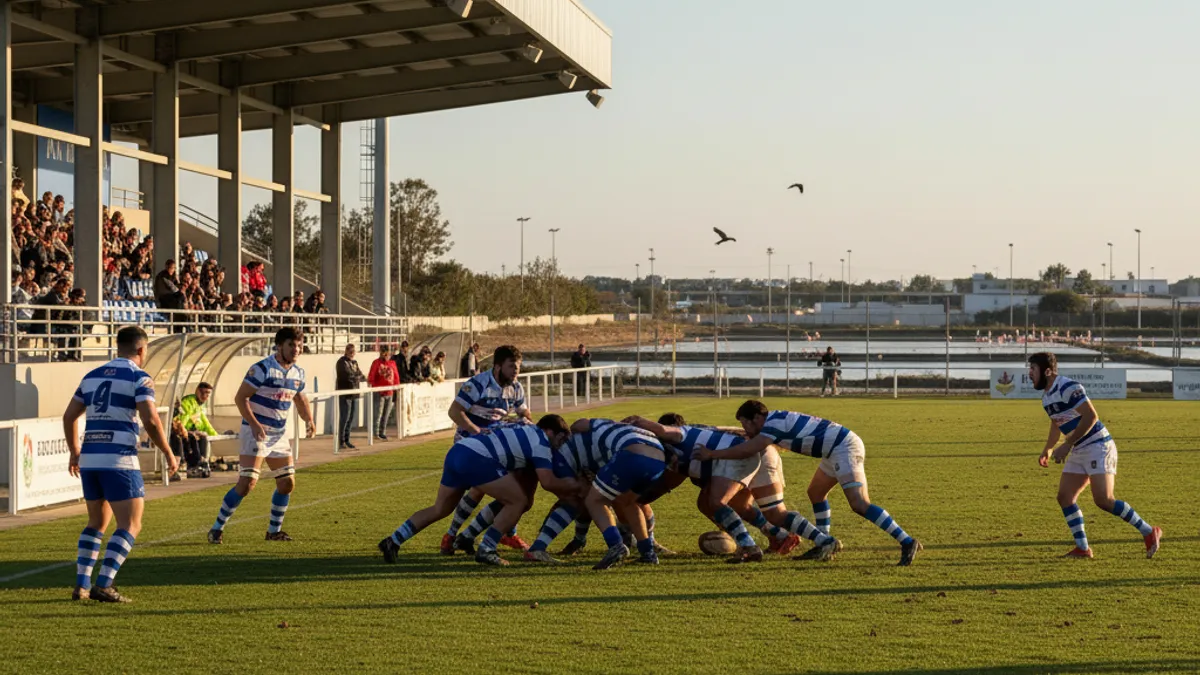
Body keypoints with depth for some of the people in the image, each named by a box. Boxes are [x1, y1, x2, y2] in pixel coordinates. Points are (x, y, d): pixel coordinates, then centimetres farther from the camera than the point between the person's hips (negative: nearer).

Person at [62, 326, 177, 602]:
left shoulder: (92, 376, 15)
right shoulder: (139, 377, -5)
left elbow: (69, 417, 18)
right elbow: (150, 420, -16)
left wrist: (74, 453, 30)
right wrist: (168, 453, -4)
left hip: (89, 459, 7)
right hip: (119, 460, -7)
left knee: (97, 523, 21)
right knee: (130, 526, -1)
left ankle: (81, 585, 14)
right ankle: (103, 585, -13)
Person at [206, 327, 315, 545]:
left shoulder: (298, 373, 8)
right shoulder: (262, 369, -14)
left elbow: (300, 399, 22)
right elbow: (240, 397, -15)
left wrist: (308, 420, 3)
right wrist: (254, 424, -26)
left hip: (280, 434, 7)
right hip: (256, 432, -7)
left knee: (287, 483, 6)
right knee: (247, 483, -15)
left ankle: (274, 530, 22)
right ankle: (217, 529, -4)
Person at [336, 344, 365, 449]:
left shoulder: (354, 362, 18)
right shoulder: (342, 362, -7)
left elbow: (361, 376, 13)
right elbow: (347, 375, -17)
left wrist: (354, 377, -5)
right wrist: (357, 377, -2)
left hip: (354, 394, 8)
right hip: (345, 394, -8)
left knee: (352, 417, 10)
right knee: (345, 417, -7)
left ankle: (347, 440, 19)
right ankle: (341, 441, -1)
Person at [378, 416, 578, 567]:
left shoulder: (523, 430, 29)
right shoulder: (541, 441, 3)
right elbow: (548, 482, -7)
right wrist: (573, 485, 7)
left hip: (457, 450, 9)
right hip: (476, 459, -9)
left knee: (439, 509, 21)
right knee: (518, 501, 2)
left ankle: (393, 541, 18)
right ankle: (486, 551, 1)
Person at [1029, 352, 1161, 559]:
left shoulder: (1068, 387, -18)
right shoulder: (1046, 395, 12)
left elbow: (1091, 416, -24)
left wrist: (1067, 445, -23)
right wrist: (1048, 449, 29)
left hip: (1098, 447, -9)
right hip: (1079, 452, 9)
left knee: (1103, 499, -17)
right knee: (1065, 497, 0)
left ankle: (1149, 532, -5)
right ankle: (1082, 548, 6)